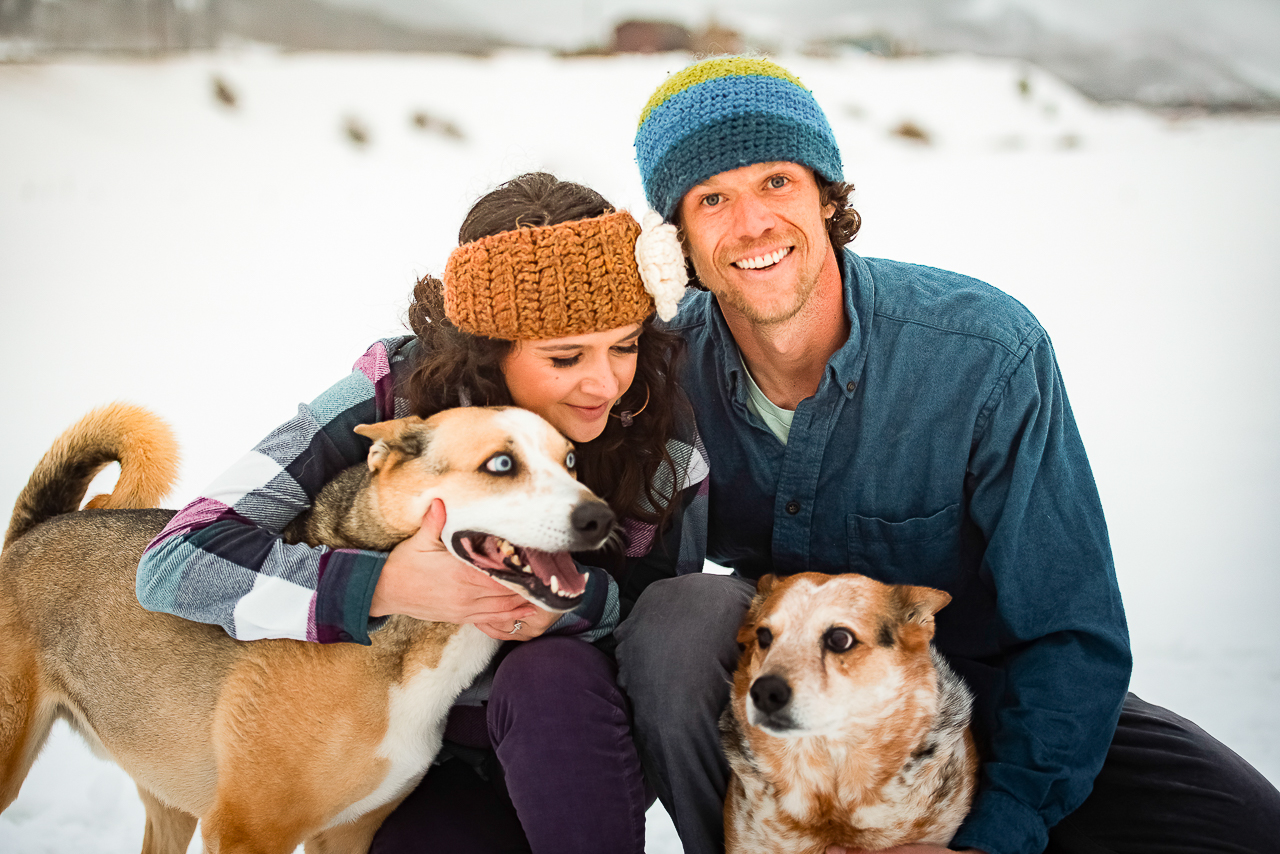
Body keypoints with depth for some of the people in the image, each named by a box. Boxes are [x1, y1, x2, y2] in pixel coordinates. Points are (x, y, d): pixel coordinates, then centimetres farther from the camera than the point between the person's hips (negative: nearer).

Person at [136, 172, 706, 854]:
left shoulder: (652, 408, -13)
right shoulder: (393, 396, -18)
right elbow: (178, 562, -23)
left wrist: (580, 597, -28)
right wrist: (385, 586, -36)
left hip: (581, 740, 1)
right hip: (432, 770, -1)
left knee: (549, 673, -33)